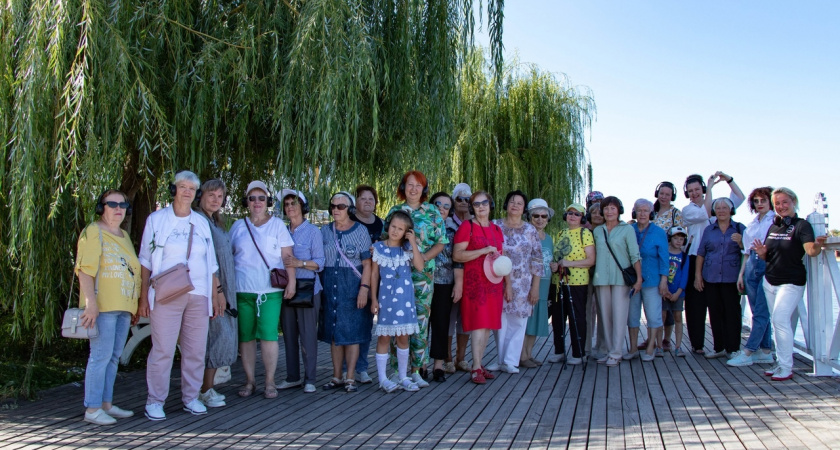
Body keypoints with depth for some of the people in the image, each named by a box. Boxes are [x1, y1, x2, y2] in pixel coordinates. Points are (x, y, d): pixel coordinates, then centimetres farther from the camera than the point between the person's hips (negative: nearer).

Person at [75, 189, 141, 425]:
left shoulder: (124, 236, 20)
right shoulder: (93, 232, -5)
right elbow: (85, 270, -14)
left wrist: (135, 305, 20)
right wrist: (91, 303, -23)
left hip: (123, 307, 8)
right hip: (103, 306, -8)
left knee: (114, 356, 10)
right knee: (101, 355, -8)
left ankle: (106, 404, 17)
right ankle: (92, 409, -2)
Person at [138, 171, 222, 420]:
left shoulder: (201, 222, 13)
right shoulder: (156, 219, 5)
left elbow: (211, 264, 16)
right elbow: (145, 262, 4)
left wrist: (215, 296, 11)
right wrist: (143, 297, -3)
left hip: (199, 296, 3)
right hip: (165, 296, -3)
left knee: (196, 350, 5)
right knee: (163, 350, -5)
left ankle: (191, 397, 17)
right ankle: (155, 401, 6)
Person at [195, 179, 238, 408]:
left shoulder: (216, 223, 18)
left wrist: (226, 291, 16)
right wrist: (216, 290, -18)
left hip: (224, 289, 9)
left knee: (224, 337, 8)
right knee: (221, 336, -9)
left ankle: (206, 388, 15)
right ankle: (206, 390, 0)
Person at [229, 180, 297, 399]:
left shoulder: (277, 225, 8)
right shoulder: (238, 226, 14)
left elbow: (287, 256, 4)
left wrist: (291, 281, -5)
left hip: (270, 291, -2)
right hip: (242, 291, 3)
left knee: (268, 335, -8)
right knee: (245, 336, 5)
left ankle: (270, 382, 2)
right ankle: (249, 381, 16)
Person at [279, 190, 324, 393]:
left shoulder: (312, 231, -1)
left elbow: (319, 262, -6)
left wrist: (300, 263, -21)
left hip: (307, 288, -4)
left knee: (308, 334, -3)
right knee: (289, 334, 8)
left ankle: (310, 379, 4)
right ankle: (292, 377, 18)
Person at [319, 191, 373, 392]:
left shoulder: (360, 231, -2)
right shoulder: (325, 231, 7)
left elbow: (366, 263, -4)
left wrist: (364, 288, -13)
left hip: (351, 285, -3)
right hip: (330, 285, 3)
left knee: (351, 332, -1)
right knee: (334, 333, 7)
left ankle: (350, 378, 5)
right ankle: (337, 377, 15)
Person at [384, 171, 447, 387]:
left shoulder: (432, 212, 7)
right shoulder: (394, 211, 11)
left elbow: (441, 242, 3)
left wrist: (423, 258, -12)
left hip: (422, 272, -1)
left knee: (420, 319, -1)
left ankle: (416, 369, 8)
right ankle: (397, 369, 9)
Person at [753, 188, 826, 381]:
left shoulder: (801, 225, -11)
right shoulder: (773, 227, 9)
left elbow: (811, 250, -26)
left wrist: (818, 244, -49)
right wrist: (762, 253, -8)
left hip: (791, 282, -7)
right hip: (770, 281, 7)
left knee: (781, 320, -15)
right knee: (777, 322, 10)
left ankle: (786, 368, -9)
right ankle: (780, 363, 19)